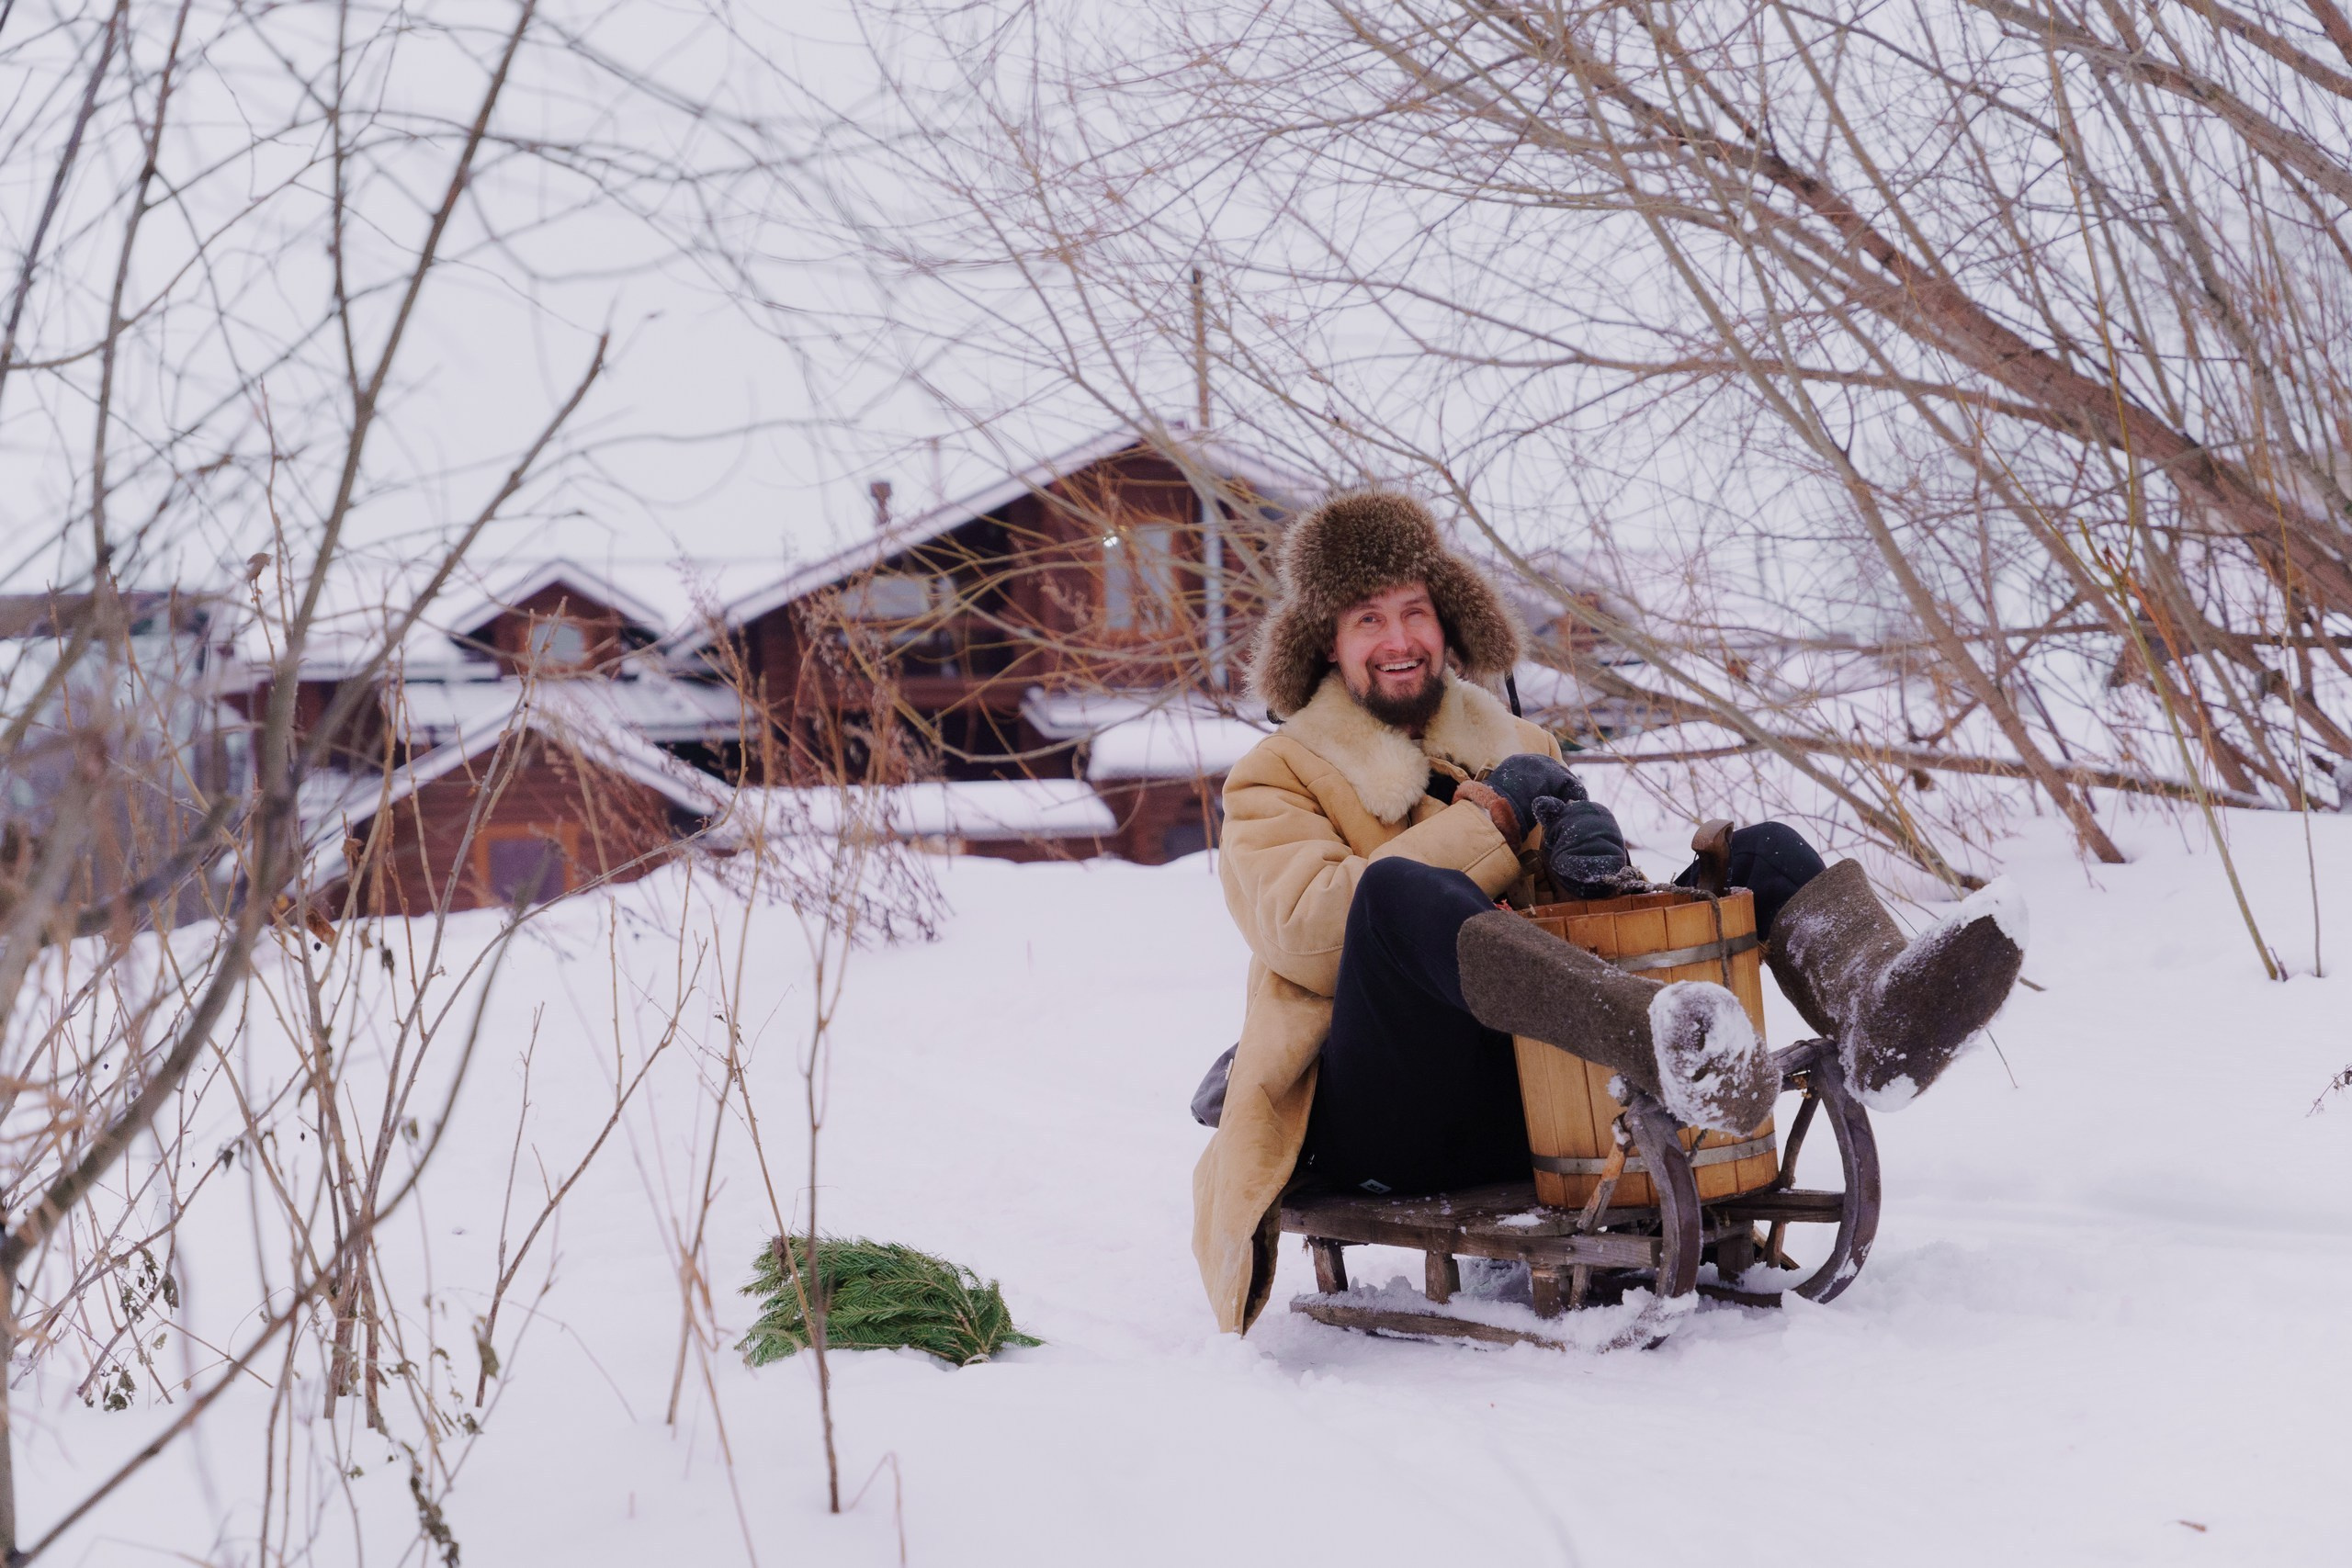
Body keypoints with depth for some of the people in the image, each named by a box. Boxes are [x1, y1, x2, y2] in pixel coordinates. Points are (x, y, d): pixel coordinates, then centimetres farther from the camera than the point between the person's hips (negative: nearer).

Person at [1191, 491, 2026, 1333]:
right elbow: (1305, 931, -10)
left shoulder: (1519, 748, 25)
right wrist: (1489, 821, -8)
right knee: (1402, 888, -36)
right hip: (1383, 1129, -5)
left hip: (1542, 1104, 5)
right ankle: (1662, 1040, -60)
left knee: (1764, 852, -4)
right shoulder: (1276, 778, 11)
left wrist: (1585, 850, -10)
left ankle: (1874, 1009, -40)